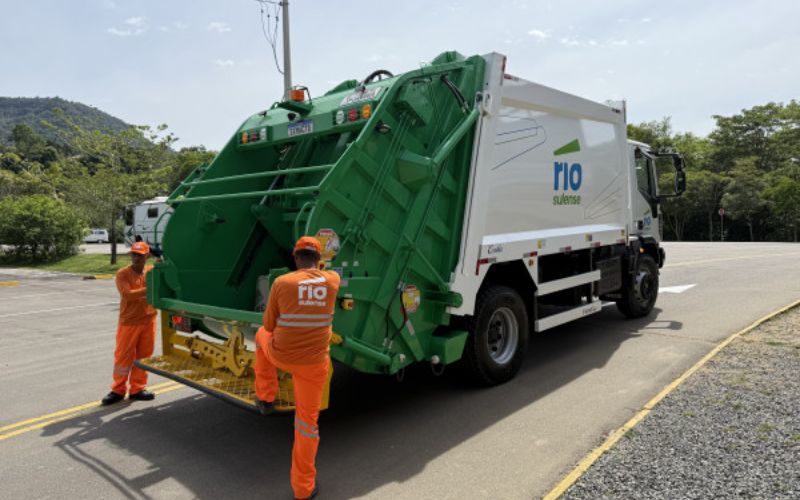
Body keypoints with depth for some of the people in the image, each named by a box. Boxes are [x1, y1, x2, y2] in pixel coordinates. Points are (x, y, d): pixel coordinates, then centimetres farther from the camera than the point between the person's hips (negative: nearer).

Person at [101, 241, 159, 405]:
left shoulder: (153, 271, 5)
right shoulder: (123, 274, -8)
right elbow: (128, 294, -20)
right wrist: (149, 289, -28)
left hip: (148, 321, 4)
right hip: (129, 322, -3)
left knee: (143, 357, 10)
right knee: (123, 357, 4)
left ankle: (137, 389, 21)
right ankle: (118, 390, 18)